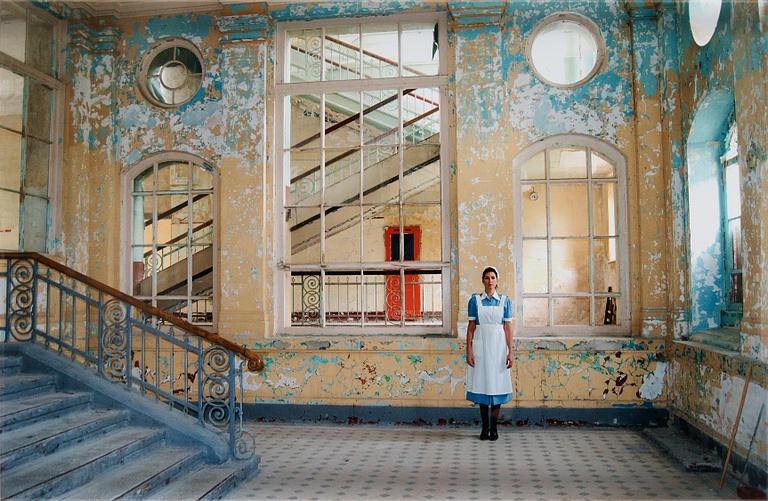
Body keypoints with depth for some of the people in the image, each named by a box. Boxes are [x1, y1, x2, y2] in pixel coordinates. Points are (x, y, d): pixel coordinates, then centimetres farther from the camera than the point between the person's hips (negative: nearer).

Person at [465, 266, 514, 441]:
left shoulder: (505, 301, 4)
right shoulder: (475, 300, 2)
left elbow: (508, 327, 2)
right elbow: (471, 327, 2)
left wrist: (510, 352, -3)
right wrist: (469, 351, -4)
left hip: (498, 346, 0)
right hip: (481, 345, 0)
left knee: (497, 383, 2)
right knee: (482, 383, 3)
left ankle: (494, 427, 11)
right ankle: (485, 427, 12)